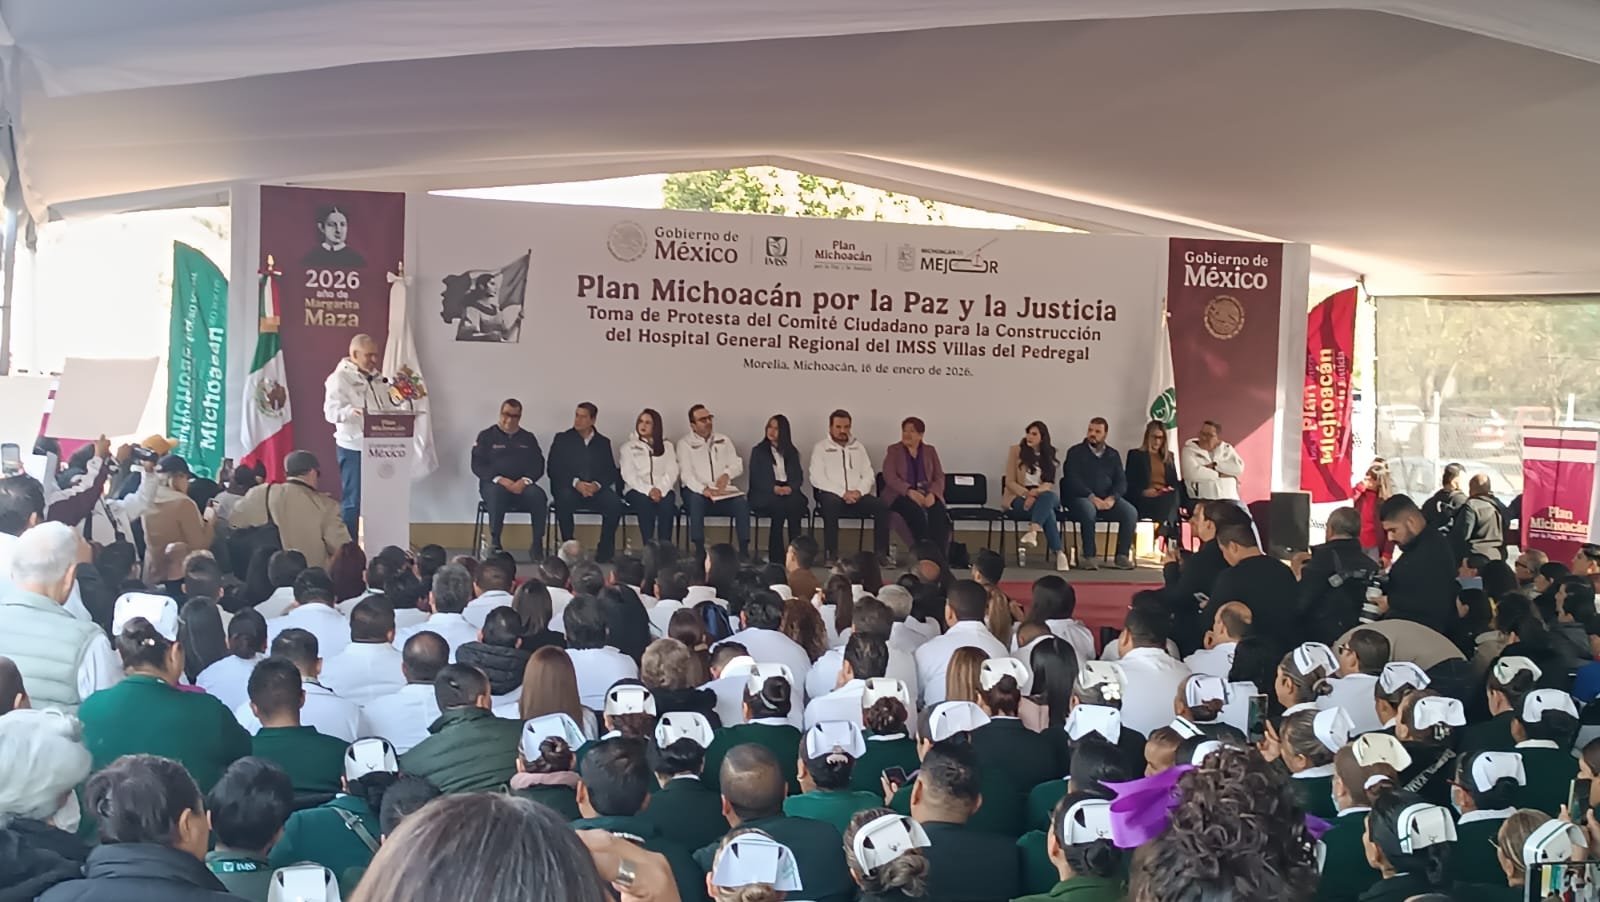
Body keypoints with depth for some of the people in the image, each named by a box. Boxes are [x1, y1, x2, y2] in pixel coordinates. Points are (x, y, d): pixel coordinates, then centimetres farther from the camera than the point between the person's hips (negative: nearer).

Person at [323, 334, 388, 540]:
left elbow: (386, 408, 21)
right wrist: (353, 411, -35)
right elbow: (331, 411, -17)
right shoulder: (340, 378, -6)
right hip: (353, 447, -7)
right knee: (352, 501, -3)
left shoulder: (377, 377, 17)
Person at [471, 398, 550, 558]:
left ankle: (537, 544, -25)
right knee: (496, 493, -39)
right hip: (493, 484, -2)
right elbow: (477, 465, 0)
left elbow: (538, 466, 9)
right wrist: (500, 480, -16)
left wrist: (525, 481, -12)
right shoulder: (487, 436, 9)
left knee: (538, 495, -31)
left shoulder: (528, 438, 18)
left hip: (522, 485, 2)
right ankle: (495, 543, -34)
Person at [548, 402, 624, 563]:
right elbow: (554, 470, -1)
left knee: (615, 503, -28)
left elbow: (611, 472, 7)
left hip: (596, 489, 2)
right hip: (569, 488, -1)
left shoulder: (603, 442, 15)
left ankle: (604, 550, -15)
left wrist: (597, 485, -15)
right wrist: (575, 483, -16)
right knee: (564, 499, -36)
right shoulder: (562, 439, 9)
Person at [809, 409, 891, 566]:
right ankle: (831, 555, -34)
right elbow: (817, 478, -5)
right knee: (831, 503, -39)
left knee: (881, 506, -24)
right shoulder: (821, 448, 7)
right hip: (832, 494, -3)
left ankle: (881, 554, -19)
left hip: (857, 495, 4)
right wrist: (843, 493, -16)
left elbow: (869, 475, 14)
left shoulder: (858, 447, 19)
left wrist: (859, 491, -9)